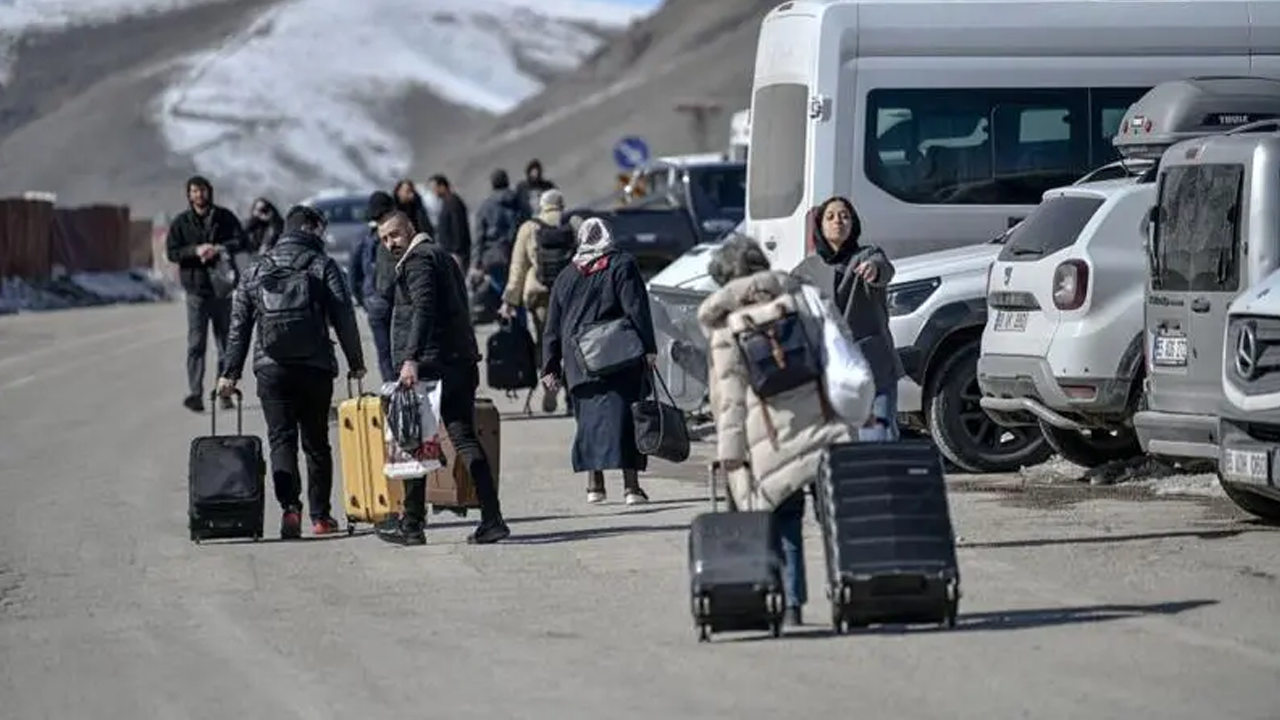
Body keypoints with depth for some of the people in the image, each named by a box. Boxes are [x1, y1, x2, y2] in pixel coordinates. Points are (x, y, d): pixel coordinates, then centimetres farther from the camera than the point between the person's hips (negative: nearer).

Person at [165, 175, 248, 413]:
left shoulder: (225, 217, 6)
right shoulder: (181, 222, 4)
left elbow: (241, 241, -1)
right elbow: (172, 252, -1)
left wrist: (219, 248, -17)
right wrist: (195, 251, -17)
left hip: (223, 288, 2)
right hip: (196, 288, -2)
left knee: (226, 342, 8)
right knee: (196, 344, -9)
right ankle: (195, 394, -13)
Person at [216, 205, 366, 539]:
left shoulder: (257, 271, 10)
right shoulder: (323, 266, 0)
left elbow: (239, 326, 10)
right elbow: (344, 318, -5)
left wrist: (230, 373, 13)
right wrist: (356, 362, 2)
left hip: (271, 370, 1)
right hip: (315, 369, -1)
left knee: (281, 439, 0)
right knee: (316, 442, 10)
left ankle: (289, 506, -20)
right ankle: (320, 515, 14)